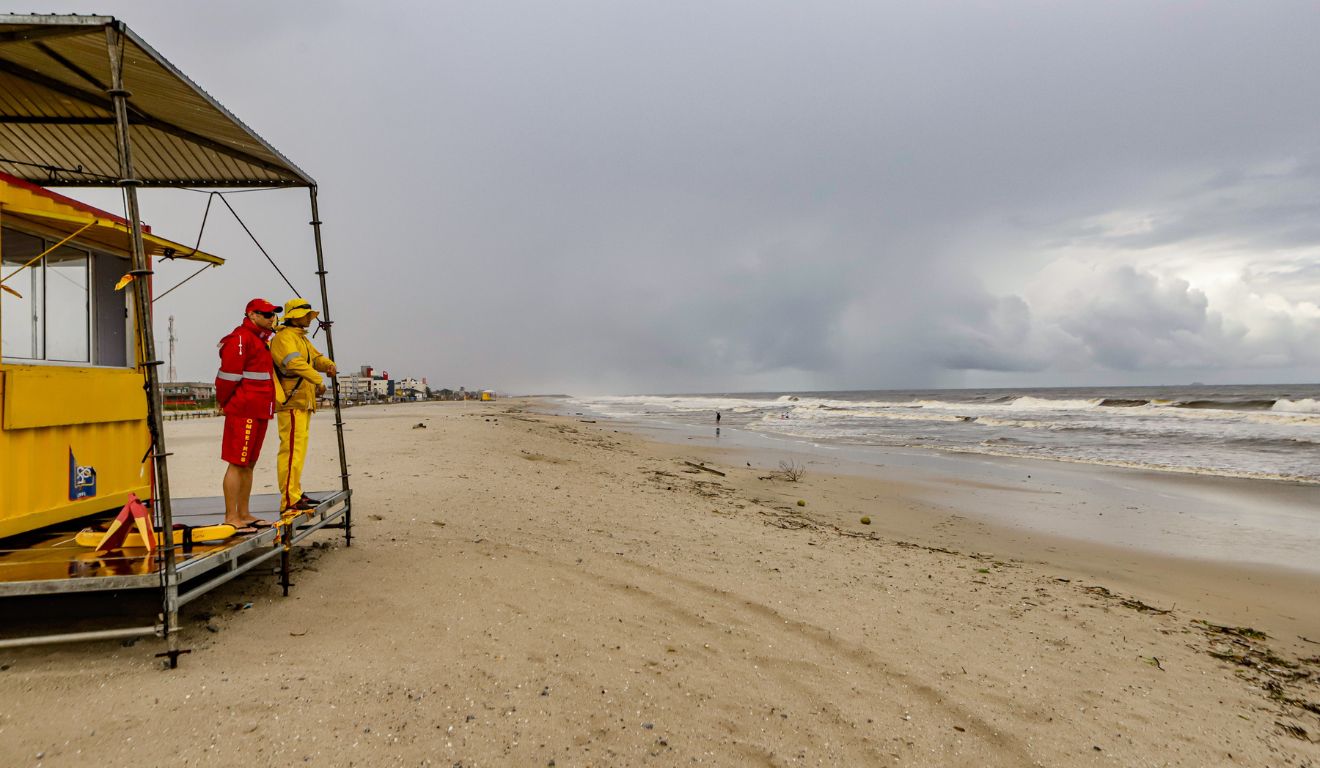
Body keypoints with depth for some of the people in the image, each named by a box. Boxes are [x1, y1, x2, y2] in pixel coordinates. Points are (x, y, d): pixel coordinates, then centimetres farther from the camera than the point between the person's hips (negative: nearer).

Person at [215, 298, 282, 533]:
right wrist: (224, 401, -4)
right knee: (237, 464, -7)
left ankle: (244, 514, 21)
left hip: (259, 412, 10)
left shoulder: (259, 340, 22)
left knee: (249, 464, 13)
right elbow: (229, 375, -16)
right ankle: (231, 518, -3)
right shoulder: (240, 339, -11)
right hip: (243, 412, -10)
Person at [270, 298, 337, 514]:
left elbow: (315, 357, 20)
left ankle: (296, 494, 25)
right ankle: (289, 500, -13)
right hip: (291, 402, -11)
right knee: (292, 449, -13)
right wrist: (318, 380, -31)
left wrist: (328, 365, -3)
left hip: (303, 402, 11)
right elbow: (295, 362, -24)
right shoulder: (284, 337, -10)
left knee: (299, 448, 16)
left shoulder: (302, 338, 24)